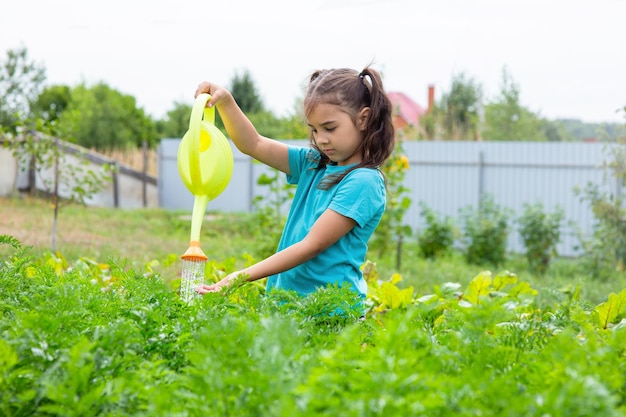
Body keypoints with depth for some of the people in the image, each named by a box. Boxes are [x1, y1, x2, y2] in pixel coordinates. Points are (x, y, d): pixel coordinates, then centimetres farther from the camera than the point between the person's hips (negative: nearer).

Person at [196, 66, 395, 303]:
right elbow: (253, 145, 14)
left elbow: (312, 245, -14)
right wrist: (225, 101, -2)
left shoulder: (363, 182, -10)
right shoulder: (313, 164, 13)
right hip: (288, 299, 7)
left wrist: (241, 277, -17)